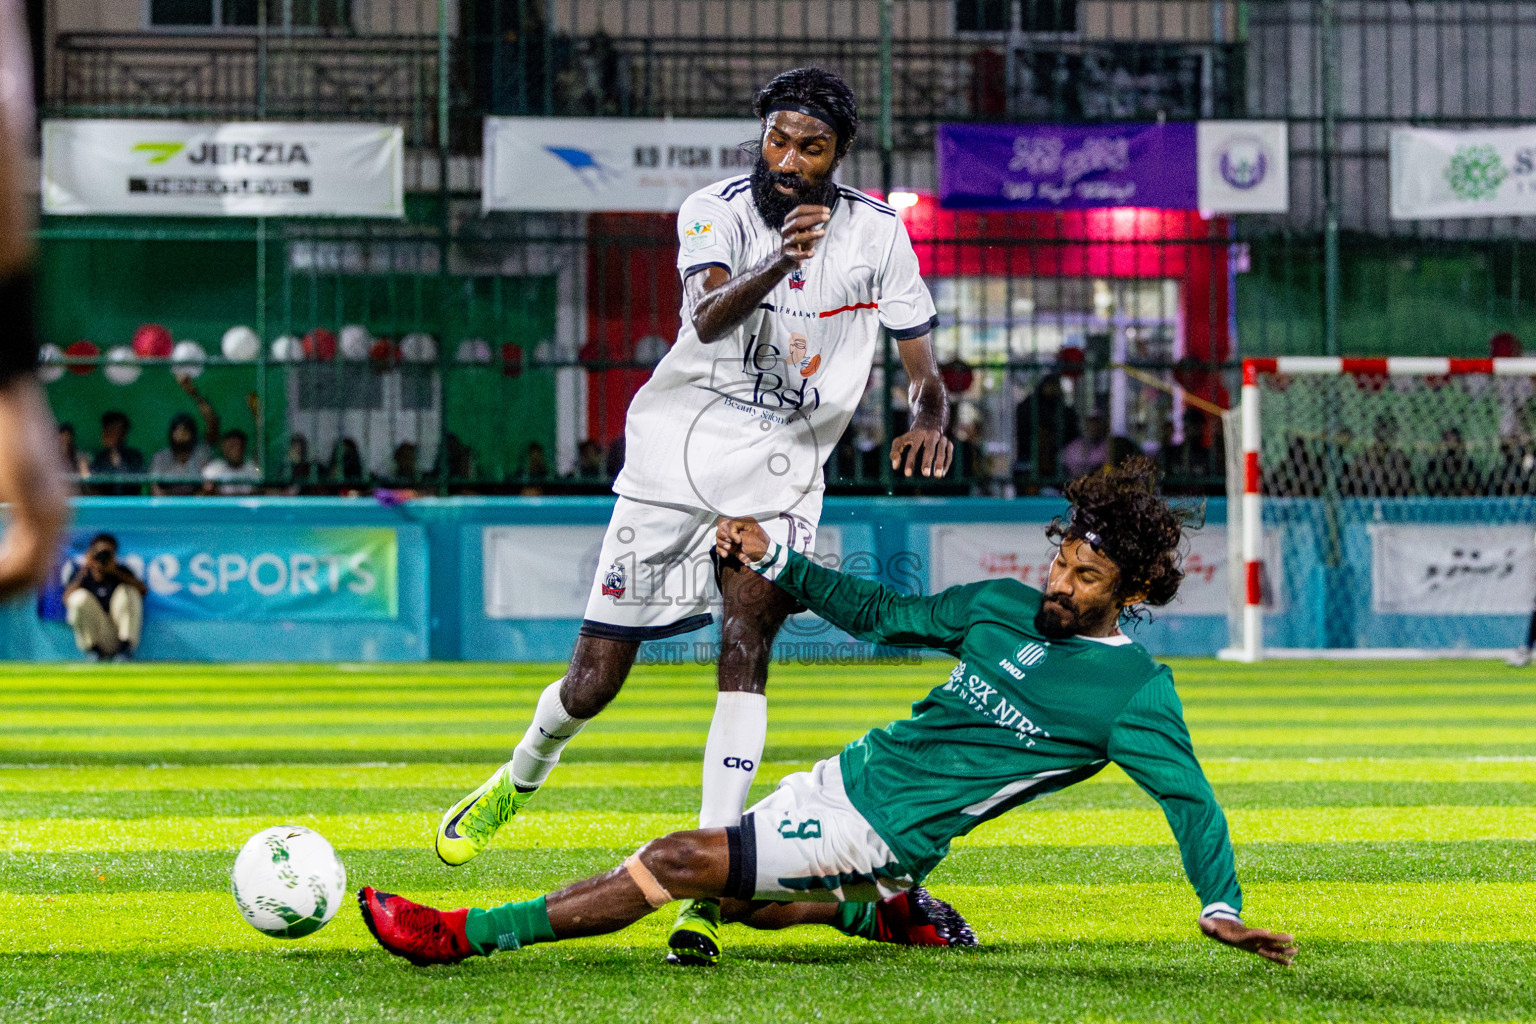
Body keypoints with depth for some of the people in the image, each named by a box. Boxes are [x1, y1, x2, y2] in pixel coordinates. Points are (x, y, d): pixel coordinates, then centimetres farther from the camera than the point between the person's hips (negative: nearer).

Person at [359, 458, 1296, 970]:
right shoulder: (1004, 606, 9)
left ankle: (469, 934, -13)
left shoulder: (1134, 691, -11)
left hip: (892, 830, -8)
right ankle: (879, 910, 27)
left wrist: (1221, 906, -23)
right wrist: (776, 561, 12)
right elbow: (882, 614, 19)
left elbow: (1190, 796, -11)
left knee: (684, 861, -14)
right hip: (851, 775, 8)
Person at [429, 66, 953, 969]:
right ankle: (522, 777, 38)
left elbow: (923, 369, 4)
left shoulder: (878, 234, 0)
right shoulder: (718, 211, -9)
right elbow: (709, 319, -29)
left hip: (781, 471, 1)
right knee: (596, 679, 4)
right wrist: (778, 265, -49)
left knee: (747, 639, -23)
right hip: (681, 448, -1)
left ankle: (707, 886, -24)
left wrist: (930, 420, -21)